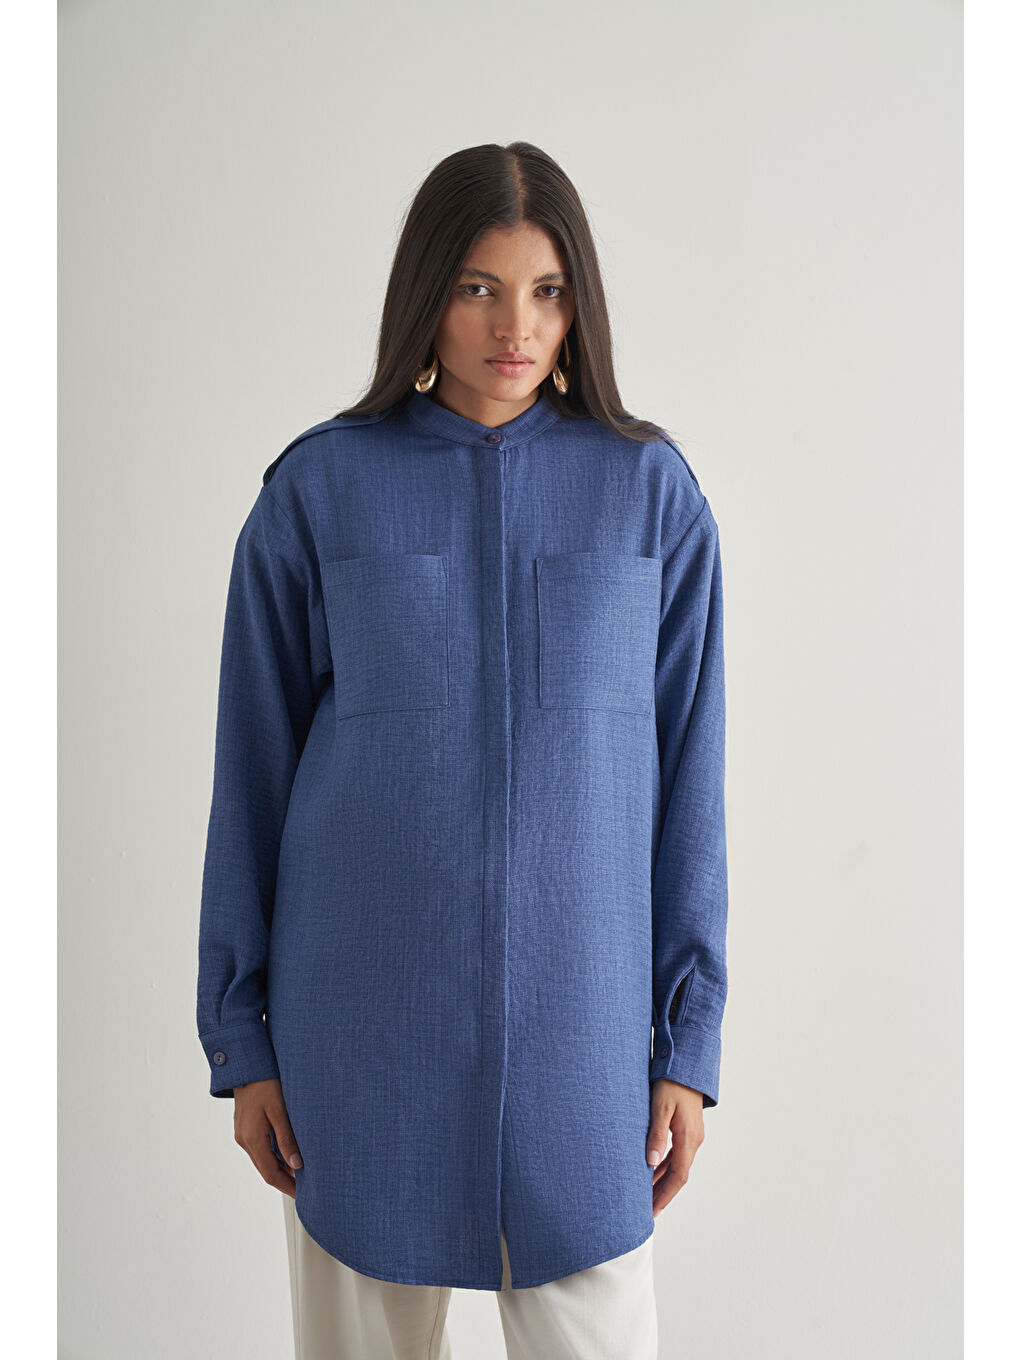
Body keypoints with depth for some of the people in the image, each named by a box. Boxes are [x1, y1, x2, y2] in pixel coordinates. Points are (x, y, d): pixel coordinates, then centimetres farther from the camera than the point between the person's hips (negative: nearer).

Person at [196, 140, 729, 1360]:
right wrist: (241, 1034, 3)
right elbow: (253, 769, 1)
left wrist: (690, 1040, 0)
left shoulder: (650, 492, -1)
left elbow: (686, 776, 1)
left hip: (576, 1007, 1)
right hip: (362, 1008, 0)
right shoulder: (318, 490, -3)